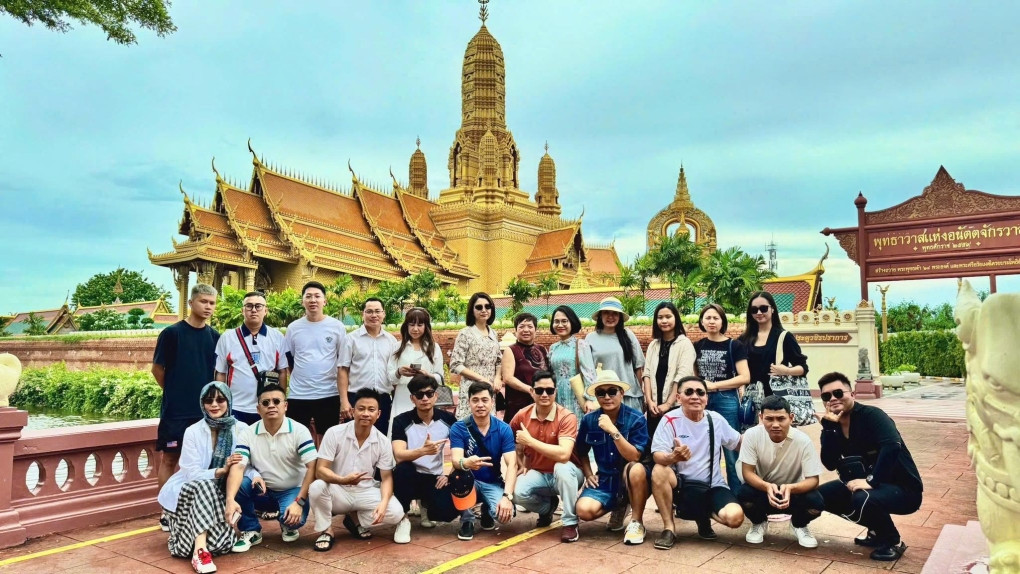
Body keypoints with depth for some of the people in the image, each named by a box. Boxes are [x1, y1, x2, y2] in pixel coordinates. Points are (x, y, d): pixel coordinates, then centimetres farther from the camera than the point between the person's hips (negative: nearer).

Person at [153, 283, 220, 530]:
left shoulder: (215, 337, 5)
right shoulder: (172, 333, -7)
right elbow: (157, 368, -1)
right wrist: (175, 391, 6)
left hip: (206, 409, 4)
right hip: (176, 410, -4)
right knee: (170, 458, 4)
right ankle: (167, 512, 14)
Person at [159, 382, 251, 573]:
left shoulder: (241, 429, -3)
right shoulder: (193, 432, -8)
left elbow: (246, 465, -5)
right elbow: (193, 474, -14)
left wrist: (255, 475, -28)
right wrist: (221, 470, -31)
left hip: (221, 494, 2)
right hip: (190, 492, -2)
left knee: (222, 542, -25)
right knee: (205, 486, -37)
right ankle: (200, 550, -35)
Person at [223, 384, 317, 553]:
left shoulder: (299, 431, -15)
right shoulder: (248, 434, -9)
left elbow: (312, 468, -19)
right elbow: (237, 468, -21)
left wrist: (299, 502, -28)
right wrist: (230, 499, -38)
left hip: (292, 490, -2)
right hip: (262, 489, 3)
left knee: (295, 518, -32)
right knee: (238, 483, -26)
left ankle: (288, 526, 10)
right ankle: (251, 531, -3)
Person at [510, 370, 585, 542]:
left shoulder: (566, 417, -21)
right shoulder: (522, 415, -8)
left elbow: (563, 454, -36)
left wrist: (529, 440, -30)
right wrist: (520, 464, -1)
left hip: (565, 474, -3)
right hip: (537, 474, 4)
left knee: (562, 466, -38)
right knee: (518, 491, -28)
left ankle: (570, 523, -17)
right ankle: (547, 506, 10)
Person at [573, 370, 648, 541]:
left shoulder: (636, 420, -14)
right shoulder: (589, 420, -4)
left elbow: (635, 457, -24)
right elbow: (581, 451, 14)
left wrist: (613, 431, -32)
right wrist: (588, 474, -1)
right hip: (604, 480, 3)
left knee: (634, 467, -38)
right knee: (584, 511, -24)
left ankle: (637, 523, -14)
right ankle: (619, 507, 12)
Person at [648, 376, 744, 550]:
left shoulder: (716, 419, 0)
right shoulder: (671, 420, -12)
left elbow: (739, 443, 15)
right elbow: (657, 455, -23)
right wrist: (673, 457, -45)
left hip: (713, 486, 3)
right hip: (680, 484, -3)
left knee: (735, 517, -24)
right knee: (659, 471, -34)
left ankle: (704, 516, 13)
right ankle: (669, 528, -14)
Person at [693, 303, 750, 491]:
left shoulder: (734, 346, -2)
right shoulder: (697, 346, 9)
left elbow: (745, 377, -8)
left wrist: (714, 385, -12)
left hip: (726, 401, -4)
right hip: (702, 401, 4)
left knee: (731, 453, 1)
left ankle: (736, 496, 11)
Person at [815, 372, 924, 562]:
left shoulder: (871, 415, -18)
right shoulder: (832, 426, 0)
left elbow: (892, 445, -35)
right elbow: (830, 464, -12)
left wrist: (872, 480, -35)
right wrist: (829, 427, -22)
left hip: (903, 488, -7)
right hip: (868, 485, 8)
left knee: (863, 499, -35)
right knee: (822, 495, -3)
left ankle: (893, 542, -5)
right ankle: (877, 530, 13)